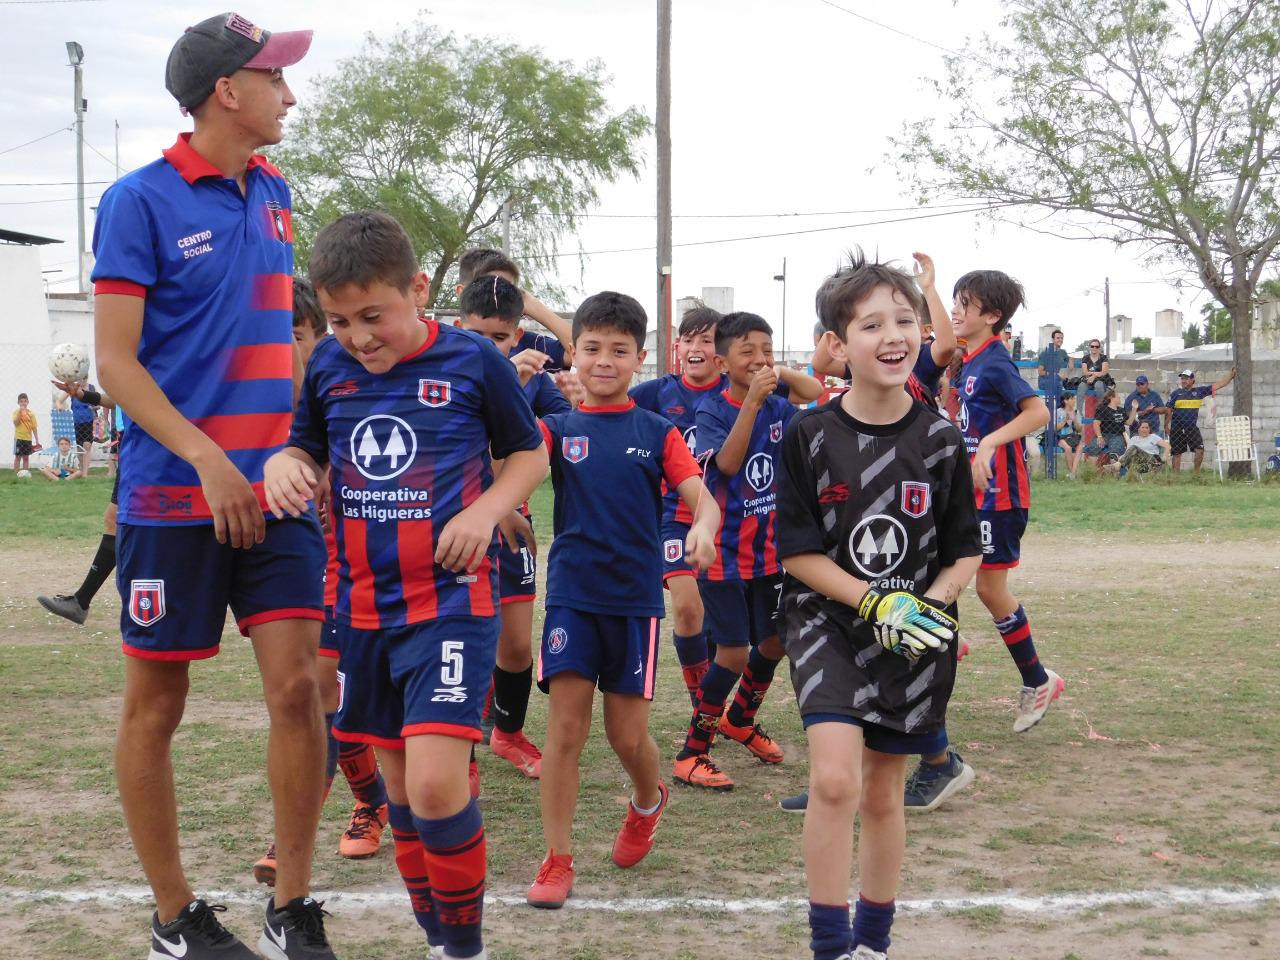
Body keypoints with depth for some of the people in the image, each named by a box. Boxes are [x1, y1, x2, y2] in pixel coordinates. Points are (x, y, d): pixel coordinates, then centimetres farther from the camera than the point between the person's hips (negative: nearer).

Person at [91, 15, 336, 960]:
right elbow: (116, 363, -11)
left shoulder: (273, 193, 10)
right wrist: (207, 457, -20)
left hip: (275, 489, 5)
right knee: (156, 704, 6)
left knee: (298, 684, -3)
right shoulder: (141, 200, -8)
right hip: (173, 493, -5)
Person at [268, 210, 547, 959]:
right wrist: (287, 466, -9)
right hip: (365, 606, 5)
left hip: (453, 599, -5)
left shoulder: (473, 361, -8)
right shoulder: (328, 366, 2)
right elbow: (309, 452, 14)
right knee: (402, 785, 13)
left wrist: (485, 511, -15)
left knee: (436, 784, -17)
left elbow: (530, 454, 3)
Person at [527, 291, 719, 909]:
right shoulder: (558, 428, 4)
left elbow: (702, 498, -5)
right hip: (572, 594, 0)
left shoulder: (657, 432, 4)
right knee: (566, 725, -4)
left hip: (635, 598, 0)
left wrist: (703, 528, -28)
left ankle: (648, 801, 37)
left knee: (627, 735, 4)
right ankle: (557, 860, 6)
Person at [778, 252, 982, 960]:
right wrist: (876, 604, -17)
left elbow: (965, 555, 3)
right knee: (833, 777, -20)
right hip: (827, 620, -2)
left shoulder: (939, 442, -3)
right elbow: (797, 554, -7)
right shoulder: (809, 436, -8)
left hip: (915, 636, 2)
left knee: (882, 794, 11)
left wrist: (929, 606, -15)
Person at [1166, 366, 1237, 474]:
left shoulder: (1199, 391, 5)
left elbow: (1218, 385, 4)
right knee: (1176, 453, 3)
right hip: (1177, 428, -1)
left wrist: (1230, 375, -2)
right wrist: (1166, 425, -1)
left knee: (1200, 449, -10)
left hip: (1192, 427, 1)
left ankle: (1197, 472, 6)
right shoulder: (1176, 393, 2)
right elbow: (1168, 410, 3)